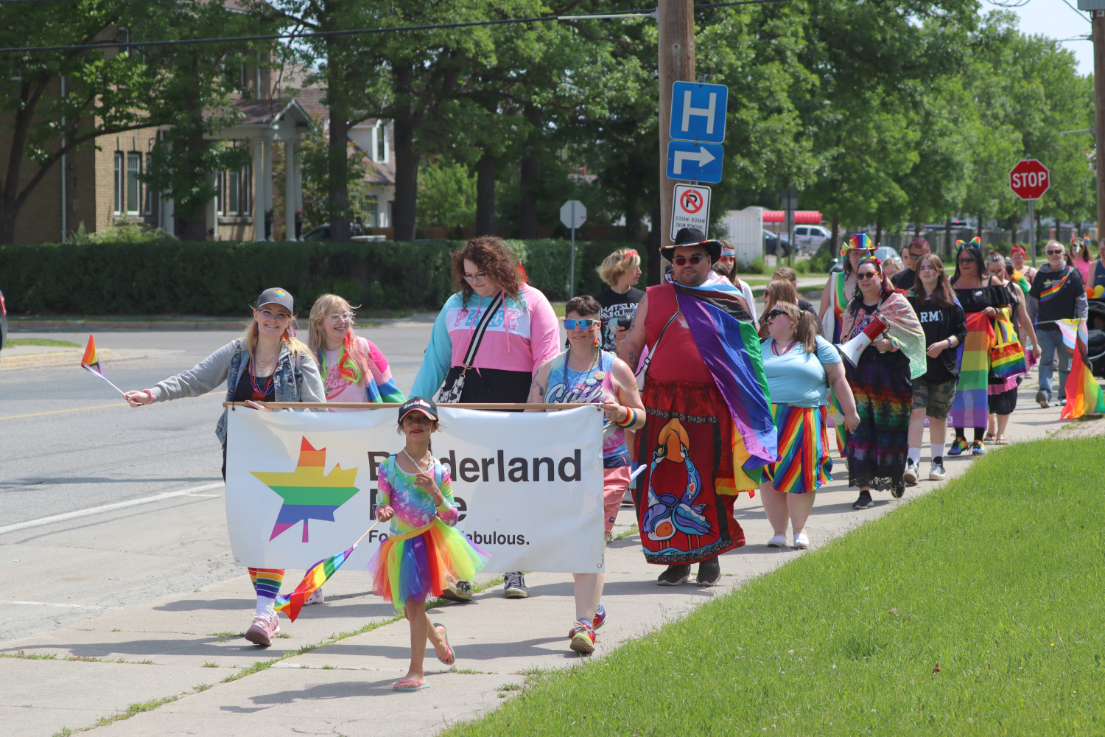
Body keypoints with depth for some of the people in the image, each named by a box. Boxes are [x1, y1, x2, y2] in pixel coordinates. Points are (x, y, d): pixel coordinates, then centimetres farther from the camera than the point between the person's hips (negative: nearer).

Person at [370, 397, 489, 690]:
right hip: (400, 542, 3)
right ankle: (436, 634, 47)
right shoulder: (389, 467, 0)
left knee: (414, 601, -13)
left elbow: (452, 518, -2)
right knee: (407, 606, 13)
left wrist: (435, 492, -18)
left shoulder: (439, 470, -3)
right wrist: (383, 512, -17)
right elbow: (384, 505, 6)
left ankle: (416, 671, -7)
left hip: (430, 541, -3)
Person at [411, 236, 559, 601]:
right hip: (462, 398, 3)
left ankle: (514, 571, 14)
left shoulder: (530, 303, 2)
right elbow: (435, 359, 19)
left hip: (512, 404, -3)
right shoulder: (456, 305, 15)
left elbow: (547, 362, -3)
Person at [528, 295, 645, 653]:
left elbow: (640, 417, 7)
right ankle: (593, 607, 35)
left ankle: (584, 625, -20)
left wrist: (621, 413, -14)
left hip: (607, 467, -4)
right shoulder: (549, 368, 10)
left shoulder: (616, 369, 3)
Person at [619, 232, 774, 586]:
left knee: (707, 481, 0)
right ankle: (676, 560, 9)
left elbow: (745, 357, 10)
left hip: (710, 407, -1)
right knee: (665, 479, 0)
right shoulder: (654, 298, 12)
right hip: (661, 406, 1)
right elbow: (631, 348, 12)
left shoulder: (730, 302, 8)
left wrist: (746, 408, 4)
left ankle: (709, 556, 13)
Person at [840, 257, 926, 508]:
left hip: (889, 373, -3)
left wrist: (891, 343, -16)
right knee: (860, 428, -6)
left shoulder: (897, 303, 1)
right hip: (858, 373, 3)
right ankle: (864, 489, -6)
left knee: (890, 428, 2)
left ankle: (895, 477, 27)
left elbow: (915, 335, -3)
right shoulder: (853, 308, 15)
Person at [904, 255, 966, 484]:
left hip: (943, 367, 1)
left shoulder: (950, 302, 4)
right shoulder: (910, 300, 5)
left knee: (938, 416, 10)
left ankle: (938, 462, 24)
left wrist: (943, 344, -13)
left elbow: (961, 333, 3)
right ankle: (912, 463, -19)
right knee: (916, 412, -14)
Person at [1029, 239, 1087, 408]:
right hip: (1044, 327, 0)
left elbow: (1081, 300, 5)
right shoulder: (1041, 275, 6)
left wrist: (1082, 320, -4)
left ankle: (1065, 396, 14)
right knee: (1046, 360, -12)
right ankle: (1044, 392, -20)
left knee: (1066, 363, 6)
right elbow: (1032, 301, 13)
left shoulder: (1072, 274, 3)